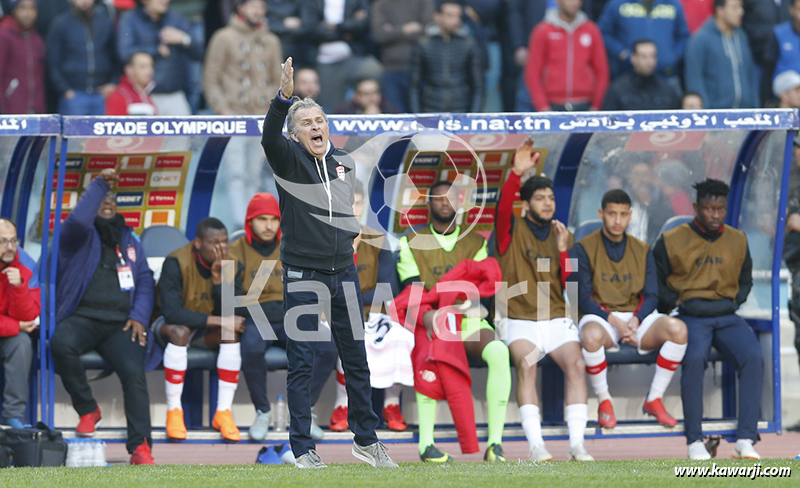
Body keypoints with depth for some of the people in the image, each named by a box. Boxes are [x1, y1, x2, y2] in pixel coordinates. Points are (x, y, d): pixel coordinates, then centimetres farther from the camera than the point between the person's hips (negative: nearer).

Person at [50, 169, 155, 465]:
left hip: (120, 324, 3)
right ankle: (87, 411, -16)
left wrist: (139, 317, 2)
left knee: (133, 371, -25)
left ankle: (140, 448, -29)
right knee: (61, 343, -36)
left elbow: (145, 282, 20)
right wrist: (99, 185, -10)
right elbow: (77, 221, -15)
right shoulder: (79, 236, 11)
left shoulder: (129, 240, 24)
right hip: (82, 317, -3)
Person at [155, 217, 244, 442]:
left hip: (206, 331, 4)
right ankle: (173, 412, -28)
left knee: (231, 331, -27)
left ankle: (223, 412, -23)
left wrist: (219, 279, -31)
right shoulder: (177, 262, -24)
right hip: (169, 325, -4)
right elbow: (171, 313, -31)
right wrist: (219, 320, -31)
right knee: (179, 331, -37)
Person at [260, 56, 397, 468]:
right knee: (301, 363, -3)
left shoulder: (346, 164, 9)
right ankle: (302, 448, 2)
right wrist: (283, 98, -45)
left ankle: (365, 439, 22)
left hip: (343, 272, 5)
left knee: (356, 359, 11)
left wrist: (351, 230, 10)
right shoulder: (289, 160, -7)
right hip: (302, 275, -5)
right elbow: (269, 138, -30)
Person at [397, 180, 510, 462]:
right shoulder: (411, 244, 11)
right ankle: (426, 443, -39)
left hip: (469, 322, 2)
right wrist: (427, 314, -25)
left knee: (498, 352, -33)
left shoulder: (475, 244, 16)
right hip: (429, 323, -2)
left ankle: (495, 442, -34)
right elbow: (412, 288, -3)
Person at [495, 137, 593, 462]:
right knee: (526, 364, -31)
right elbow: (503, 207, -18)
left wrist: (563, 251, -6)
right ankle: (536, 446, -35)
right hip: (520, 322, -3)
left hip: (558, 321, 3)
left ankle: (577, 444, -28)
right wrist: (516, 174, -32)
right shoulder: (512, 231, 5)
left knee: (576, 364, -25)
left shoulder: (563, 236, 14)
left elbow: (571, 289, 7)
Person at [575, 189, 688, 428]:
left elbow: (651, 296, 7)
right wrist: (614, 321, -20)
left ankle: (654, 399, -12)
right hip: (600, 317, -4)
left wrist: (636, 320, -15)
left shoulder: (642, 251, 12)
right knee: (591, 335, -41)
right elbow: (583, 298, -7)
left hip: (636, 317, 4)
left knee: (677, 329, -26)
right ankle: (604, 402, -19)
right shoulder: (585, 249, 0)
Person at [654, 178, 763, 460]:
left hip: (727, 316, 3)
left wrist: (735, 301, 9)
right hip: (691, 317, -3)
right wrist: (675, 302, -3)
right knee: (694, 357, -36)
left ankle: (745, 440, -27)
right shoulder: (671, 242, 4)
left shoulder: (738, 241, 14)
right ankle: (694, 441, -29)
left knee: (753, 357, -27)